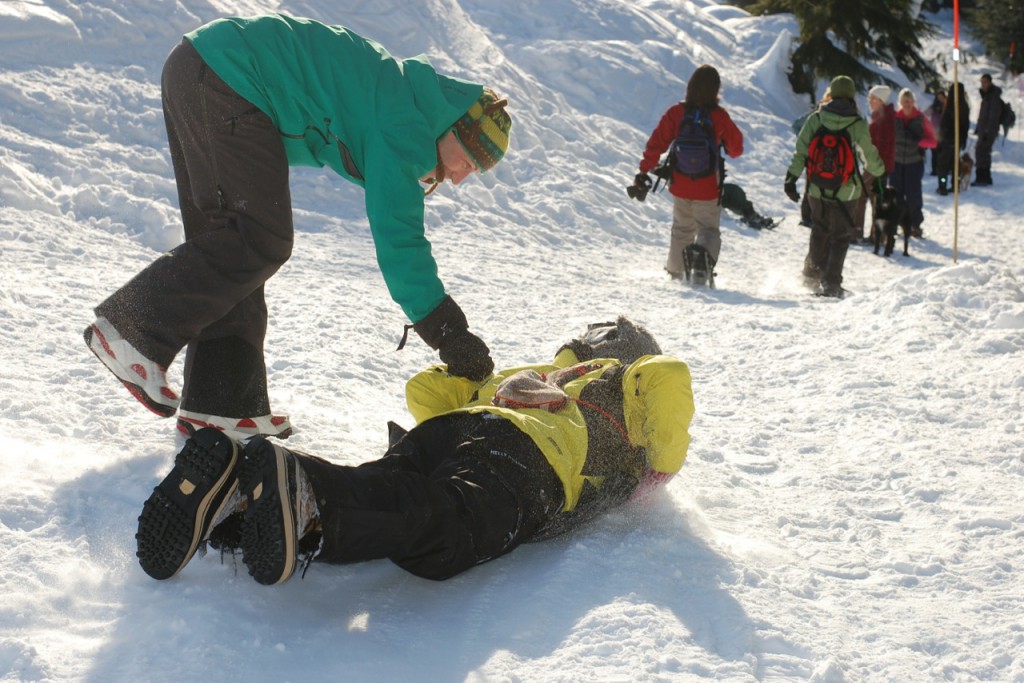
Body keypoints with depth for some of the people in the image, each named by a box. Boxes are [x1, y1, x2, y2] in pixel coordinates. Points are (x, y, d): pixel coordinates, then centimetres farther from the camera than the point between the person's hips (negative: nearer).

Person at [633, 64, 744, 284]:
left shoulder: (675, 112, -8)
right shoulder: (720, 116, -11)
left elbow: (657, 142, -7)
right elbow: (736, 148, 1)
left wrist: (645, 170, 0)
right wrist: (727, 148, 23)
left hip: (680, 186, 2)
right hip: (708, 189, -2)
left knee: (682, 229, 21)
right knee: (709, 229, 8)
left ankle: (676, 271, 28)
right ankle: (705, 255, -21)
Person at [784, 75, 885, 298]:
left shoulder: (815, 119, -5)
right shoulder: (858, 124, -10)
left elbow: (801, 150, -6)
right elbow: (870, 154, 0)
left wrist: (791, 178, -2)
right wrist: (878, 172, 20)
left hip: (817, 188, 3)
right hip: (846, 190, -3)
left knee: (819, 231, 23)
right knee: (840, 237, 8)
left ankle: (813, 272, 33)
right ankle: (830, 283, 2)